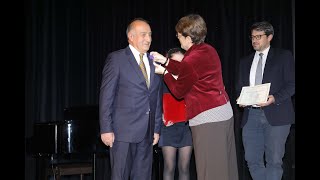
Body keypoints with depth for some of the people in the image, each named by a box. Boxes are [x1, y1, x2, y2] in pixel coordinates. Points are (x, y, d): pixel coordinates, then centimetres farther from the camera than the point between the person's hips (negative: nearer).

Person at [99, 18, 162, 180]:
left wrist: (157, 128, 11)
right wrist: (106, 129, -11)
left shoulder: (154, 62, 14)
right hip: (123, 130, -5)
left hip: (146, 134, 5)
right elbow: (106, 96, -5)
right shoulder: (116, 59, -1)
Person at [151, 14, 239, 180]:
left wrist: (164, 72, 10)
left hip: (207, 117, -9)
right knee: (225, 165, 12)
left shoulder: (191, 60, -18)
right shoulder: (209, 50, 8)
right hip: (225, 111, 9)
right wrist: (165, 61, 27)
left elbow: (178, 91, -4)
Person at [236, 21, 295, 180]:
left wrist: (275, 98, -18)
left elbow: (291, 83, -2)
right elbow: (240, 87, 21)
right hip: (251, 115, 4)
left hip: (275, 115, -4)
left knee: (274, 161, -3)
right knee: (252, 160, 3)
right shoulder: (245, 61, 19)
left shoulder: (284, 56, 6)